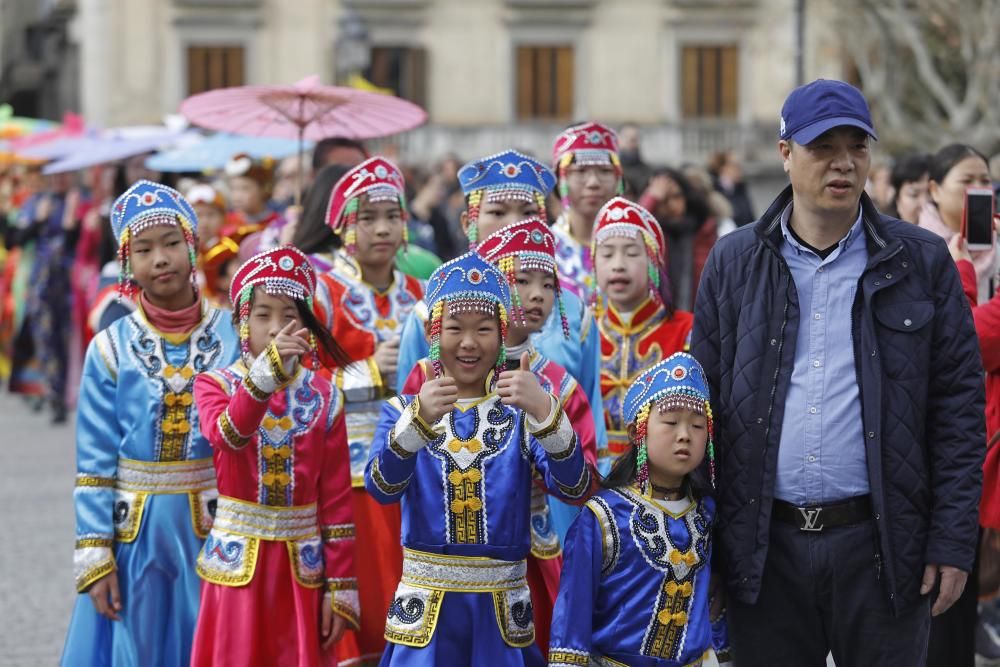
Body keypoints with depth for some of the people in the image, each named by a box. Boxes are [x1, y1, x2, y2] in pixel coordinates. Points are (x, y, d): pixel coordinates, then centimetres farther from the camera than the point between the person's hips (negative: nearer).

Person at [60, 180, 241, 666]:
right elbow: (94, 464, -1)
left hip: (217, 532, 0)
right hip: (135, 533, 0)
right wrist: (94, 556, -6)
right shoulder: (111, 350, -2)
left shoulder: (234, 338, -2)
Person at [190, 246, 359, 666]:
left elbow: (337, 501, 1)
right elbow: (227, 435, -26)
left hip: (302, 566, 1)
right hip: (238, 564, -1)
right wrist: (268, 369, -39)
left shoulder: (323, 398, 1)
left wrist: (340, 588, -2)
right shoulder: (215, 385, -2)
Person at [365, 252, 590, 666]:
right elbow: (382, 488, -16)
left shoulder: (520, 413, 2)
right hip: (425, 605, 0)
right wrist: (418, 419, -33)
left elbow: (574, 488, -14)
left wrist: (545, 411, -30)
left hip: (501, 609, 1)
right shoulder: (403, 410, 2)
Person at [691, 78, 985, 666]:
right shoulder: (734, 263, 7)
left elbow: (958, 404, 1)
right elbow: (704, 400, 9)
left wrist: (954, 541, -5)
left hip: (882, 544, -1)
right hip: (765, 548, 1)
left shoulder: (922, 262, 3)